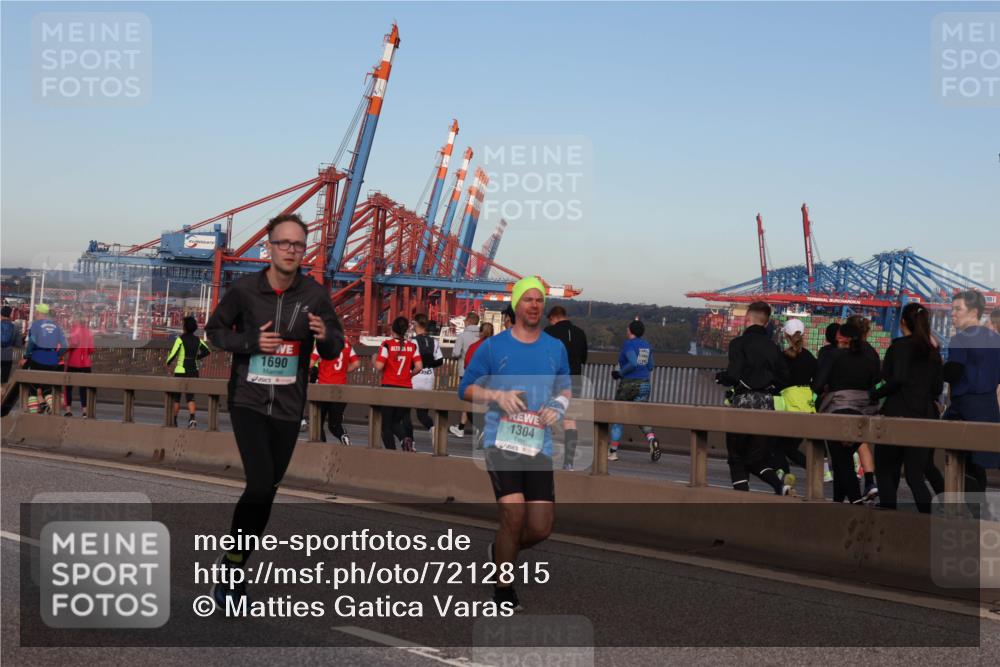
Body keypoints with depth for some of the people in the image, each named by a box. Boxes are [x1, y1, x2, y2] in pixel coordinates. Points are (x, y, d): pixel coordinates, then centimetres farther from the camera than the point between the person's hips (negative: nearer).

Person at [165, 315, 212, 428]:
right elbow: (207, 351, 12)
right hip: (194, 371, 3)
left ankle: (174, 420, 18)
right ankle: (192, 417, -21)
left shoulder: (180, 339, -9)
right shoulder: (197, 340, 5)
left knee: (176, 396, 11)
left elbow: (173, 354, -14)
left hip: (181, 371, -3)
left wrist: (168, 363, 5)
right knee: (190, 396, 2)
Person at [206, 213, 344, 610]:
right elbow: (215, 330, 4)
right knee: (260, 484, -20)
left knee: (267, 491, 13)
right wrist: (251, 342, -14)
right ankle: (233, 561, -2)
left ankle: (235, 569, 30)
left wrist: (326, 335, -20)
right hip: (248, 402, -3)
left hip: (288, 408, 3)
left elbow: (333, 350, 5)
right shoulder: (244, 290, -8)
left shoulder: (314, 295, -4)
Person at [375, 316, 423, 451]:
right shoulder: (412, 346, 2)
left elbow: (379, 367, -14)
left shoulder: (387, 345, -8)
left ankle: (391, 450, -6)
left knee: (387, 423, 6)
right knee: (398, 420, 17)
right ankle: (407, 438, -11)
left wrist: (374, 360, 7)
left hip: (389, 387, -3)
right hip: (406, 388, 3)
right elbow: (419, 366, -4)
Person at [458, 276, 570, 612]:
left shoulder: (556, 348, 12)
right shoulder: (493, 346, 2)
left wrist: (558, 407, 1)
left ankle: (501, 551, 31)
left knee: (541, 527, -3)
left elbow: (564, 390, 24)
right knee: (514, 512, -19)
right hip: (501, 442, -3)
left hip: (539, 446, 4)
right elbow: (466, 388, 8)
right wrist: (497, 396, -10)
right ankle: (503, 589, 2)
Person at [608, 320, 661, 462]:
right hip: (644, 385, 5)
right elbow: (650, 367, 16)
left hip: (628, 384, -5)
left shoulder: (629, 344, -10)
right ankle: (651, 439, -26)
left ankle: (612, 451, 13)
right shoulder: (647, 346, 10)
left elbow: (633, 363, -23)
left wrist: (620, 373, -11)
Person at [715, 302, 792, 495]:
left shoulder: (739, 343, -8)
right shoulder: (772, 347, 9)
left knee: (737, 456, 9)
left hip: (744, 401, -5)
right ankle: (780, 486, -8)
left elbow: (734, 374, -17)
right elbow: (784, 379, 8)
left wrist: (720, 377, 3)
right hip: (767, 402, 5)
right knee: (758, 457, 13)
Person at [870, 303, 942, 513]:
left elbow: (897, 379, -20)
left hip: (898, 414, -6)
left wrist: (874, 395, -9)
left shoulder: (900, 345, -7)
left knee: (886, 471, 8)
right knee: (915, 476, 9)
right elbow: (938, 387, 13)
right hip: (925, 417, 6)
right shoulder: (932, 351, 12)